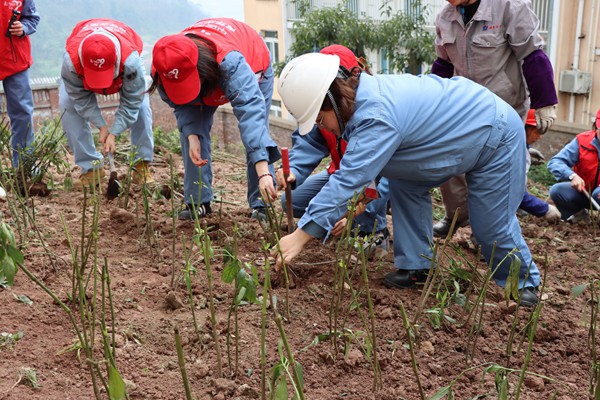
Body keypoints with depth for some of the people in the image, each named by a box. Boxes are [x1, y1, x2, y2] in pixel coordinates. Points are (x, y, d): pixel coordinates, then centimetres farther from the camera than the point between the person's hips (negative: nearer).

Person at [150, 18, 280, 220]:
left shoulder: (230, 60, -51)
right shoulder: (164, 69, -35)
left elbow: (250, 111, -59)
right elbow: (182, 106, -17)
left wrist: (263, 172, -67)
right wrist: (192, 136, -38)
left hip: (254, 64, -3)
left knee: (256, 130, -17)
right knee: (190, 127, -11)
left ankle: (261, 203, -5)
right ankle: (198, 202, -2)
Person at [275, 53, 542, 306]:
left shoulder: (378, 118, -36)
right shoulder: (364, 94, -7)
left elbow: (347, 181, -38)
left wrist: (300, 236, -35)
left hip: (496, 134, -9)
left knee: (492, 226, -2)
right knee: (404, 185, 2)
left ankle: (523, 283, 25)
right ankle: (415, 267, 11)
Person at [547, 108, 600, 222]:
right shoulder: (582, 140, -10)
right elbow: (554, 162, -18)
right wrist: (572, 176, -37)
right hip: (583, 191, 2)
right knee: (556, 190, -22)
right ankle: (578, 213, 2)